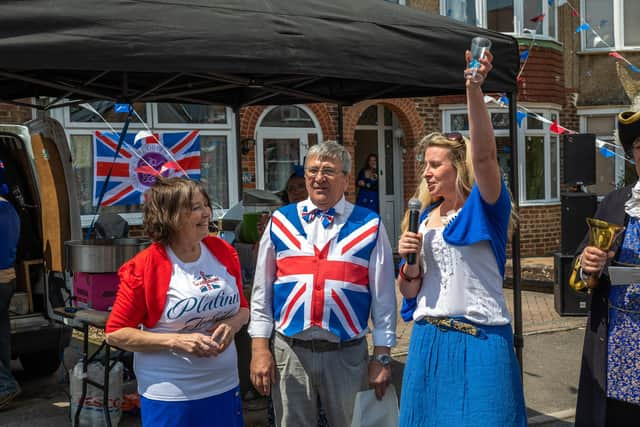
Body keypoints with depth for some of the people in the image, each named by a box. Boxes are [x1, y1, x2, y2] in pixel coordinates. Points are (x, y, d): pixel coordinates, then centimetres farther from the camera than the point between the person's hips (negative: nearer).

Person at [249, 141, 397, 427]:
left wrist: (382, 357, 1)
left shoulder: (369, 227, 1)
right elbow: (262, 291, 7)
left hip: (347, 355, -1)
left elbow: (383, 296, 3)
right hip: (289, 352, 1)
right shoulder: (280, 222, 5)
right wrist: (259, 348, 2)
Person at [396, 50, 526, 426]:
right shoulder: (425, 218, 11)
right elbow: (409, 291, 15)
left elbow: (484, 154, -25)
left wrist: (474, 89, -35)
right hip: (429, 339, 6)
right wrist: (410, 266, -7)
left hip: (480, 340, -6)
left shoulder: (484, 208, -4)